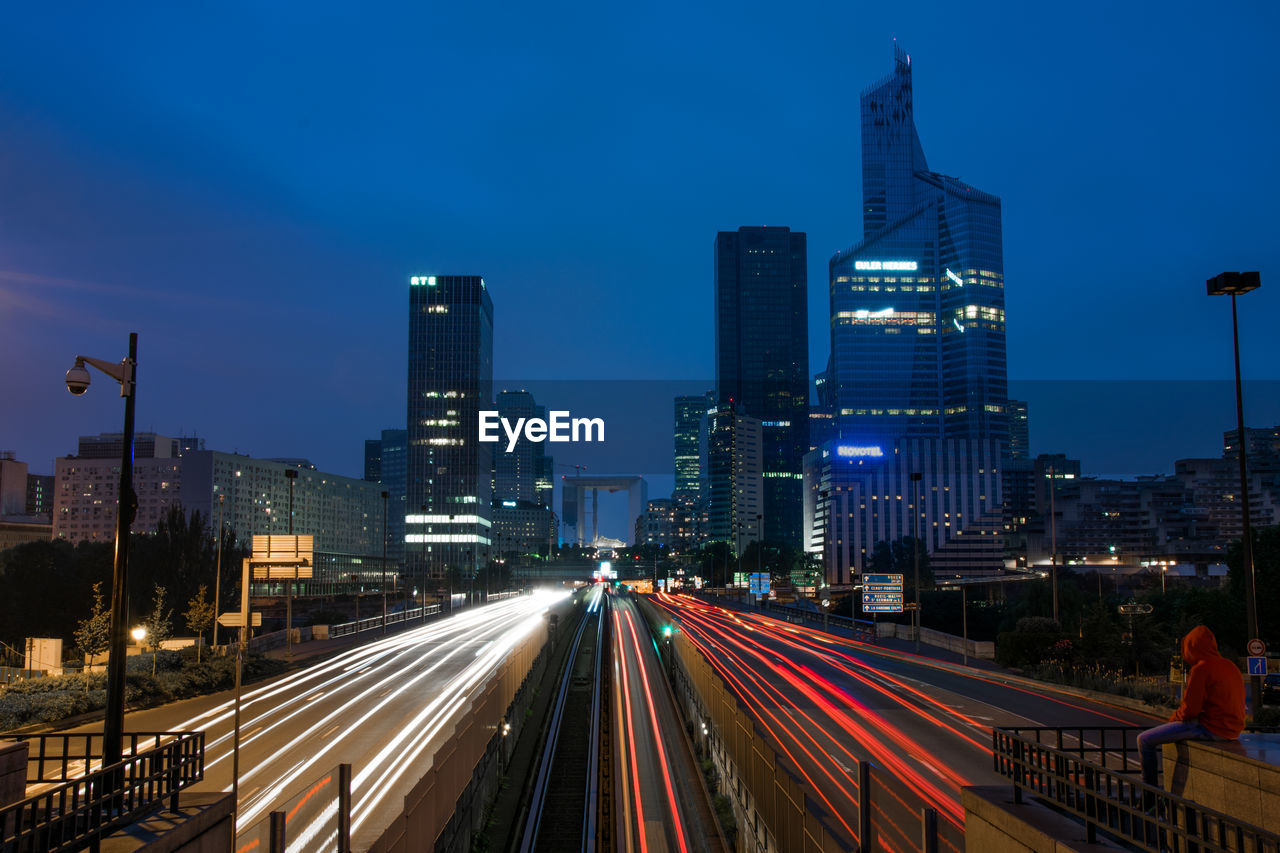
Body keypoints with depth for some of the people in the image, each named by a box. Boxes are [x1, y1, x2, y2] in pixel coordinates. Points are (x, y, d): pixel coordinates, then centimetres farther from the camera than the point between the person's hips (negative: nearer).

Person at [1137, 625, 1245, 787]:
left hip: (1210, 728, -10)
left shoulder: (1201, 669, -16)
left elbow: (1189, 710, -18)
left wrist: (1173, 718, 4)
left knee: (1145, 740, -5)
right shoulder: (1230, 666, 12)